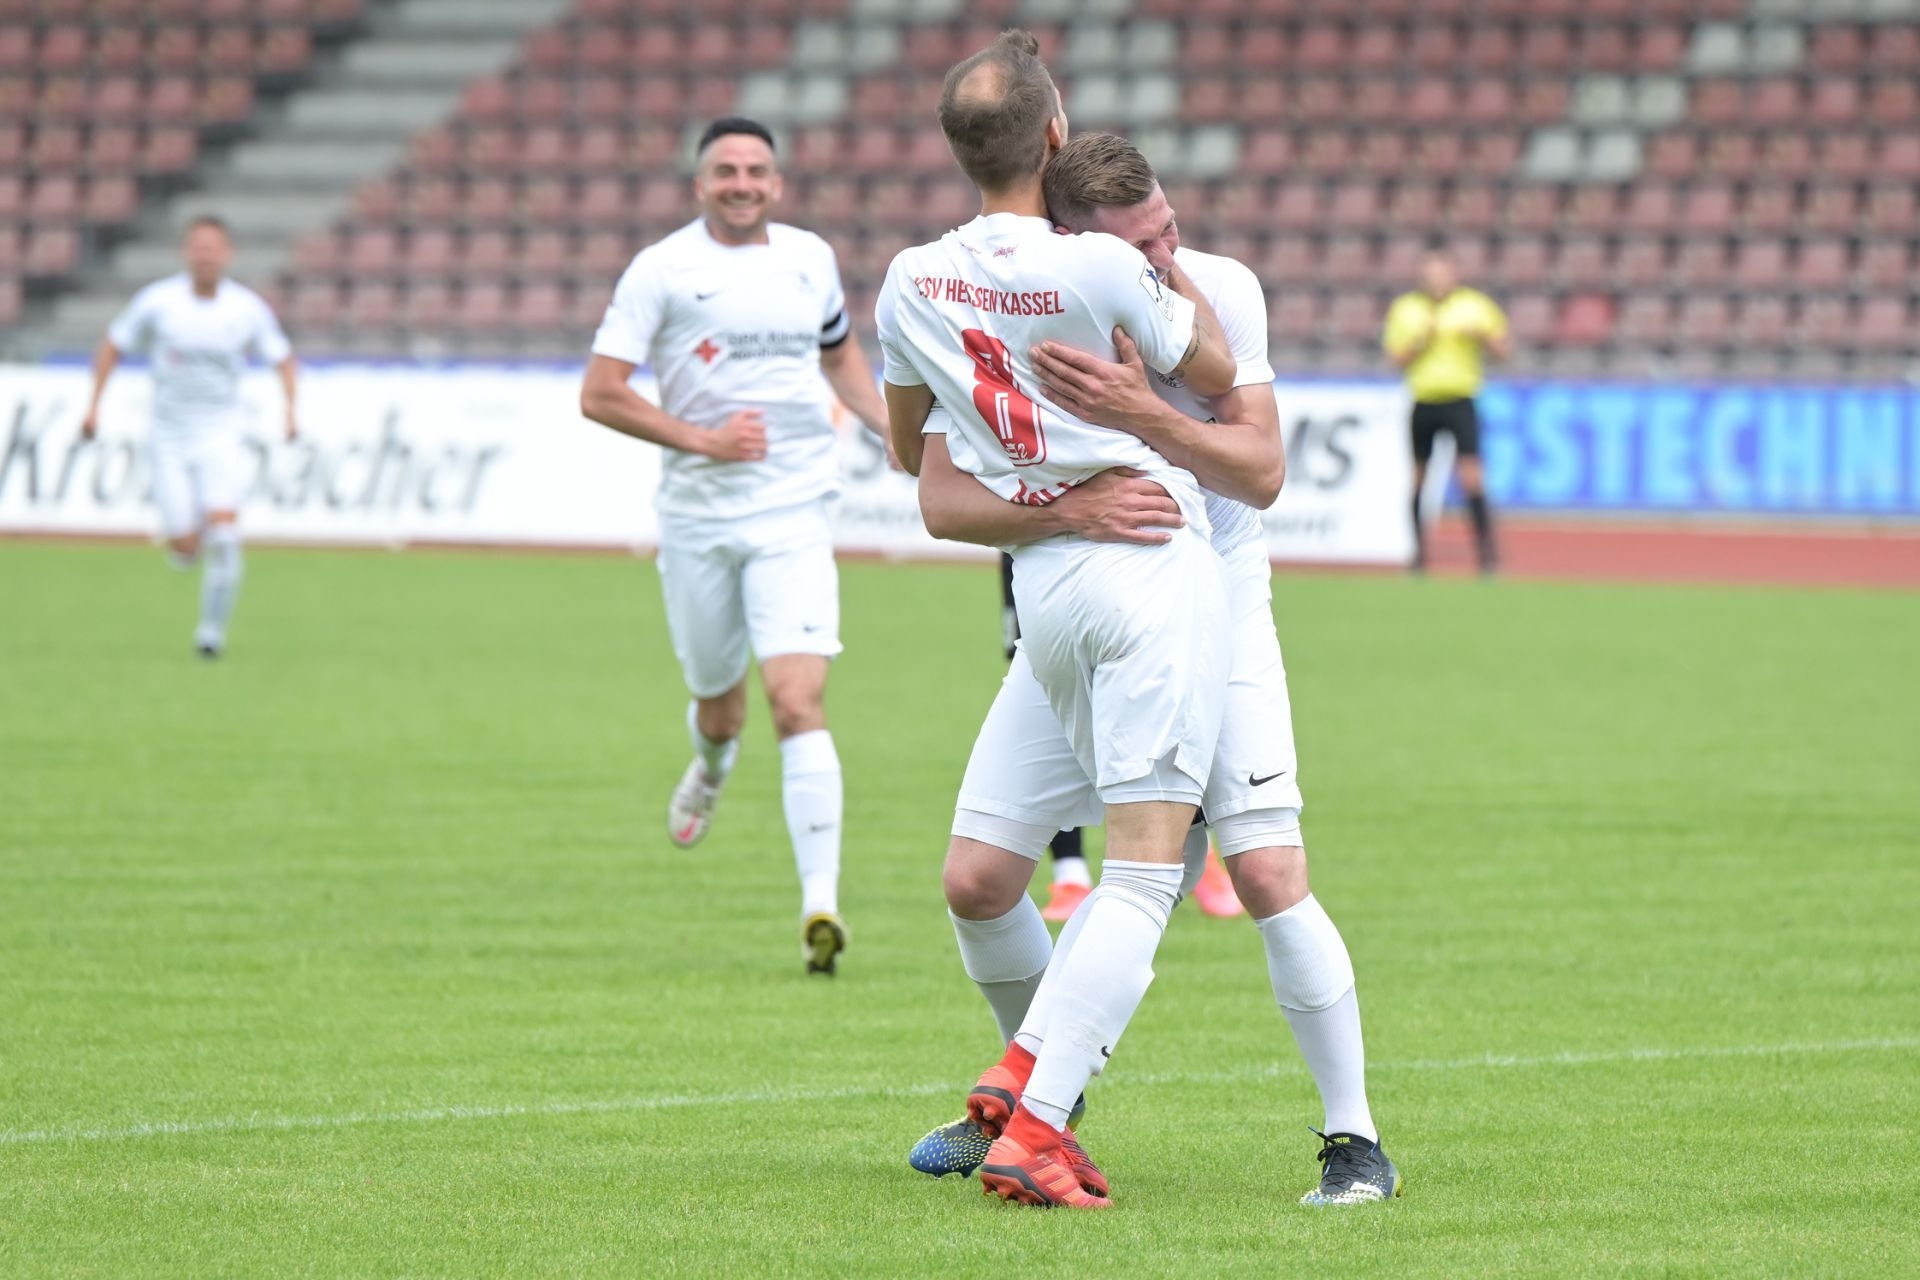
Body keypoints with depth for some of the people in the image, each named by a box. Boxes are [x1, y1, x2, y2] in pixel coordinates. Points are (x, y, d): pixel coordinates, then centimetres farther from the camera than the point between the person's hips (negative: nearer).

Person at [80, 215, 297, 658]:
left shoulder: (248, 309, -6)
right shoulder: (158, 301, -7)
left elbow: (282, 358, 7)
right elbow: (112, 346, 6)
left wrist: (291, 407, -9)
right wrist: (93, 405, 0)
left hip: (222, 437, 0)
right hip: (171, 438, 0)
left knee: (223, 532, -20)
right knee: (185, 550, -5)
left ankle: (213, 628, -5)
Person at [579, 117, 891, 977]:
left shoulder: (810, 258, 8)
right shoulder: (661, 270, -3)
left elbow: (840, 352, 28)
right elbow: (599, 395, -6)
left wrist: (890, 422, 12)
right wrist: (701, 438, -15)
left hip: (792, 515, 0)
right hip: (697, 513, 0)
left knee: (797, 698, -16)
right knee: (718, 698, 14)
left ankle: (821, 906, -22)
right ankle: (712, 766, 54)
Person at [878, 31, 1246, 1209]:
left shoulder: (915, 284, 2)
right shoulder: (1101, 269, -16)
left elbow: (910, 447, 19)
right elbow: (1215, 374, 2)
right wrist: (1173, 264, 18)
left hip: (1039, 579, 7)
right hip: (1154, 565, -7)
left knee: (1141, 851, 19)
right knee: (1145, 868, -7)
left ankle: (1026, 1069, 6)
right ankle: (1032, 1127, -15)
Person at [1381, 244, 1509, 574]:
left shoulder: (1474, 306, 3)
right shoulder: (1405, 309, 6)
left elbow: (1502, 349, 5)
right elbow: (1396, 357, 2)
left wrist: (1481, 336, -14)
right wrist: (1420, 342, -15)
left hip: (1459, 401, -2)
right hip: (1422, 402, 2)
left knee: (1471, 477, -14)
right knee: (1418, 478, 7)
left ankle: (1487, 549, -10)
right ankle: (1419, 550, 19)